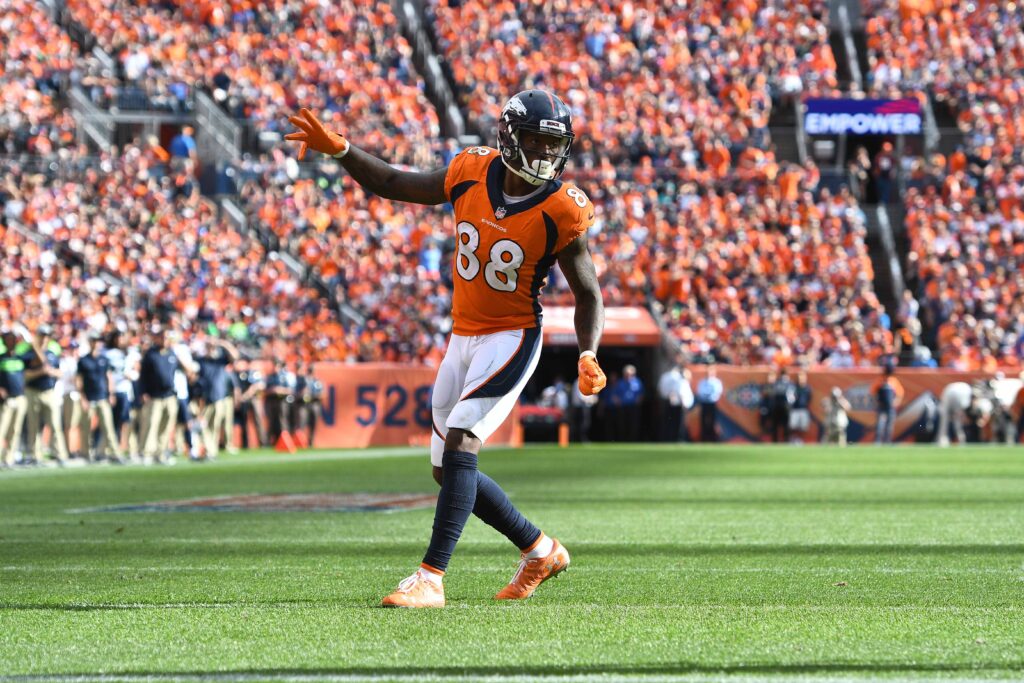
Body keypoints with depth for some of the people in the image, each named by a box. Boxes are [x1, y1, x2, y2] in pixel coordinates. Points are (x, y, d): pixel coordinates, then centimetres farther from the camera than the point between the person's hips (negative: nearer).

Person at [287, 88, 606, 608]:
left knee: (458, 444, -23)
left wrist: (587, 356, -21)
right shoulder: (472, 174, -3)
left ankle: (431, 578, -23)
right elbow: (393, 185, 9)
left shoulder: (561, 212, -14)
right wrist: (338, 150, -3)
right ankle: (540, 551, 28)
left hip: (512, 339, -6)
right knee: (449, 470, 11)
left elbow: (588, 295, -6)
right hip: (464, 337, 6)